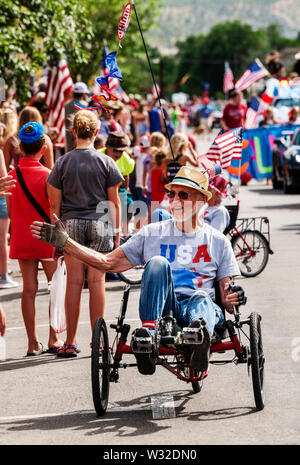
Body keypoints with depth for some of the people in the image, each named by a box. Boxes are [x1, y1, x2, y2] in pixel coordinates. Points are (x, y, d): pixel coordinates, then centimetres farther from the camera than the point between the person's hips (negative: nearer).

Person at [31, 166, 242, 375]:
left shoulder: (218, 241, 15)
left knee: (202, 298, -37)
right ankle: (148, 332, -47)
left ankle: (200, 333, -72)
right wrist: (64, 241, 10)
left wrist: (233, 299, -12)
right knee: (158, 262, -28)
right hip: (163, 307, 1)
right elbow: (108, 262, 17)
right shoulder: (153, 234, 18)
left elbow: (227, 296, 13)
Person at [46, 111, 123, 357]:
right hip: (100, 224, -1)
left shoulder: (63, 163, 0)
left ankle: (70, 343, 3)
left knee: (74, 282, 2)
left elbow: (55, 204, 1)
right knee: (97, 281, 2)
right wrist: (117, 232, 10)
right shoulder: (106, 162, -1)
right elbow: (114, 201, 2)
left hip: (71, 224, 1)